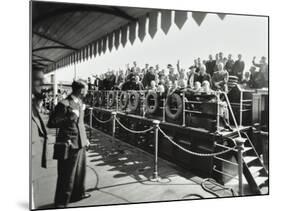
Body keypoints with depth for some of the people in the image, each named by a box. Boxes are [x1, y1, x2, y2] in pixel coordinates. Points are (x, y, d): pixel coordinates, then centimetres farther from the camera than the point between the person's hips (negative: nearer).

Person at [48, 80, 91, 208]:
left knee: (80, 172, 23)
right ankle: (61, 202, 23)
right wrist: (68, 118, -25)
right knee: (66, 176, 4)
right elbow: (51, 123, -15)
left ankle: (78, 194, 43)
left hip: (80, 144, 9)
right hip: (69, 145, -9)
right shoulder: (64, 104, -18)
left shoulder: (80, 103, 9)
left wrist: (85, 139, 18)